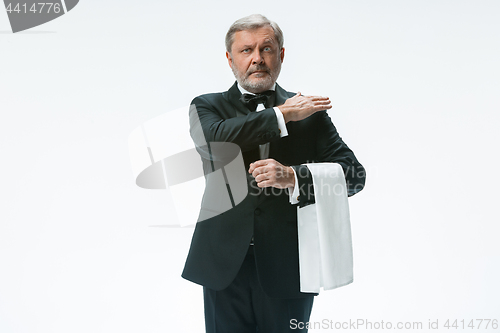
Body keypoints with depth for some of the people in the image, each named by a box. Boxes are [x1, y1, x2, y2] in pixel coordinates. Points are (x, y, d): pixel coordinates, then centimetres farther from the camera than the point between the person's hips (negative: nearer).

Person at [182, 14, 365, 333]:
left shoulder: (309, 110, 6)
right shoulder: (207, 106, 7)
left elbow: (354, 174, -4)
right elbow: (214, 139, -17)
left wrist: (292, 176, -20)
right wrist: (282, 115, -13)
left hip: (288, 269, 0)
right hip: (225, 268, 0)